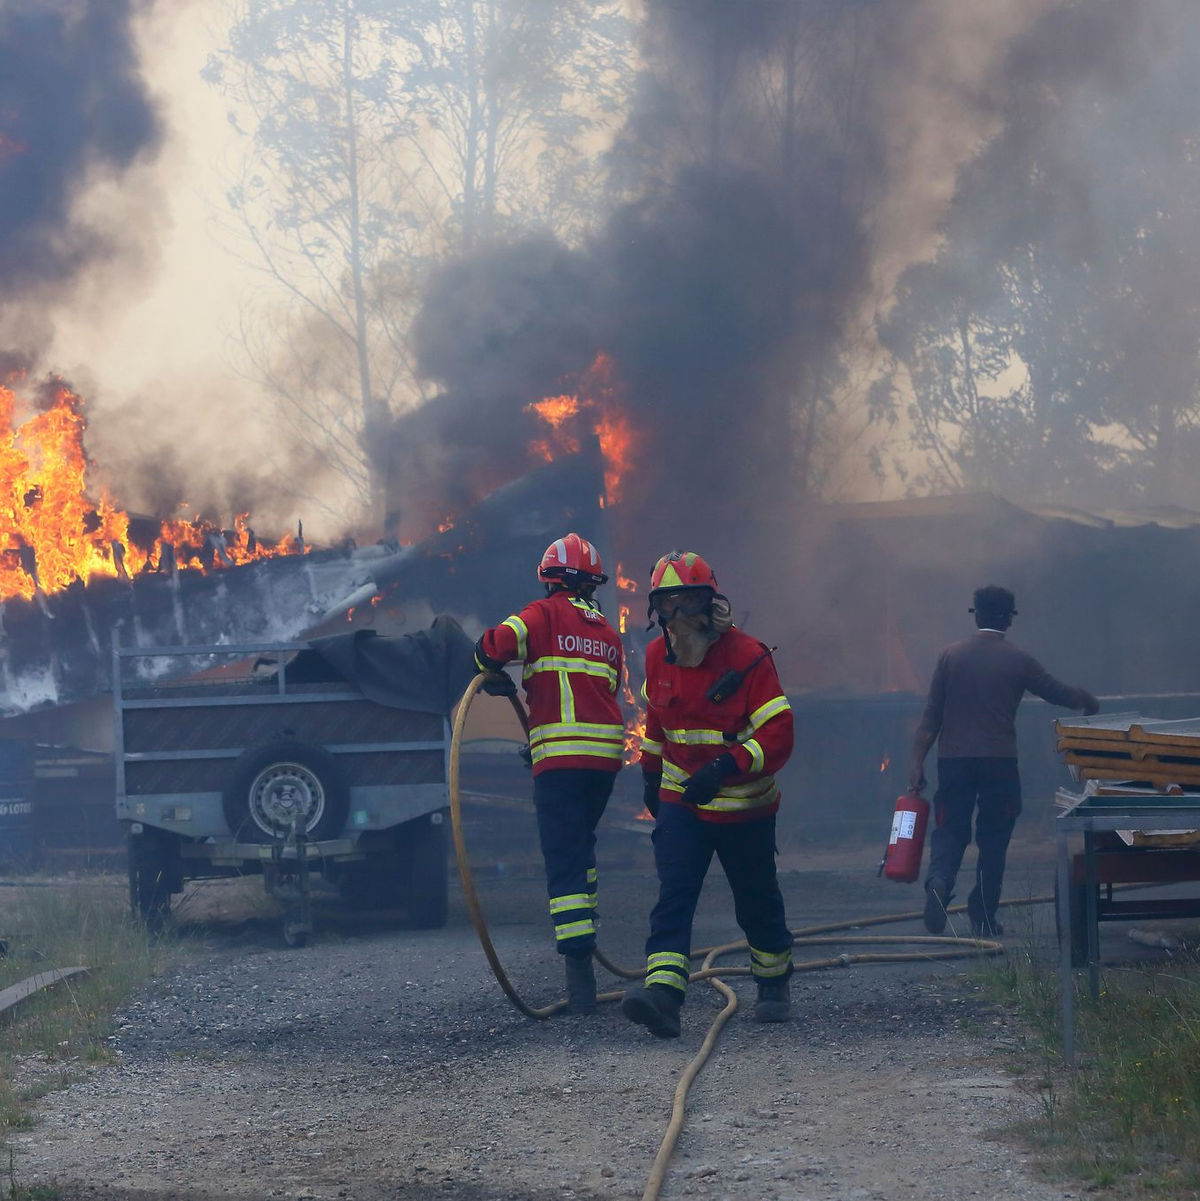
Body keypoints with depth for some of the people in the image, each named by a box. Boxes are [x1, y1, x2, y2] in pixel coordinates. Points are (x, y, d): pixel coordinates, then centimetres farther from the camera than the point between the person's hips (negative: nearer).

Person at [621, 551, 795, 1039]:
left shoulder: (747, 657, -19)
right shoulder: (659, 657, -1)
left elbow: (777, 735, -23)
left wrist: (725, 768, -35)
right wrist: (651, 773, 25)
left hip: (743, 805, -3)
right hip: (680, 798, 3)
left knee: (757, 902, 12)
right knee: (673, 896, -15)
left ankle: (774, 985, 36)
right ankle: (662, 996, -28)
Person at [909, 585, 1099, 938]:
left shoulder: (950, 656, 4)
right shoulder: (1018, 661, -1)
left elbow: (931, 715, 3)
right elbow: (1060, 693, 9)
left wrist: (918, 762, 6)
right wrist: (1088, 701, 31)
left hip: (953, 760, 1)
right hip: (999, 762, -1)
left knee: (950, 830, 6)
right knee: (993, 840, 8)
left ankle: (939, 881, -24)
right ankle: (983, 918, 8)